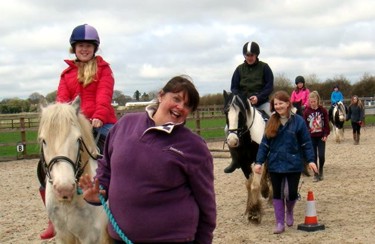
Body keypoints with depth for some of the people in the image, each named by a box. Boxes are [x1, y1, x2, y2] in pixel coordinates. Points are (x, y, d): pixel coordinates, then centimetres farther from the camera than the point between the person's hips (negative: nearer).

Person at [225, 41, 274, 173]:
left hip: (262, 102, -1)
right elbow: (234, 88, 4)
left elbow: (269, 87, -5)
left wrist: (258, 97, -21)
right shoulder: (240, 69, 5)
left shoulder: (264, 67, 0)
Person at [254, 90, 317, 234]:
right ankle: (280, 223, 15)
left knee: (291, 193, 1)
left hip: (293, 165, -2)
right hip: (275, 165, 2)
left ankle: (289, 212, 34)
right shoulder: (271, 122, 3)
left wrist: (310, 160, -9)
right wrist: (259, 162, -3)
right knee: (277, 194, 6)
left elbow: (306, 143, -2)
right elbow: (264, 144, 4)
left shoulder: (298, 121, -5)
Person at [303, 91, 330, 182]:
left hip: (321, 137, -1)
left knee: (321, 155, -7)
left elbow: (326, 124, -1)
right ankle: (316, 174, 11)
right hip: (311, 137, 1)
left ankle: (321, 171, 17)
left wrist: (326, 135, -7)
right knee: (314, 156, 2)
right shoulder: (307, 112, -3)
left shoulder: (323, 110, -4)